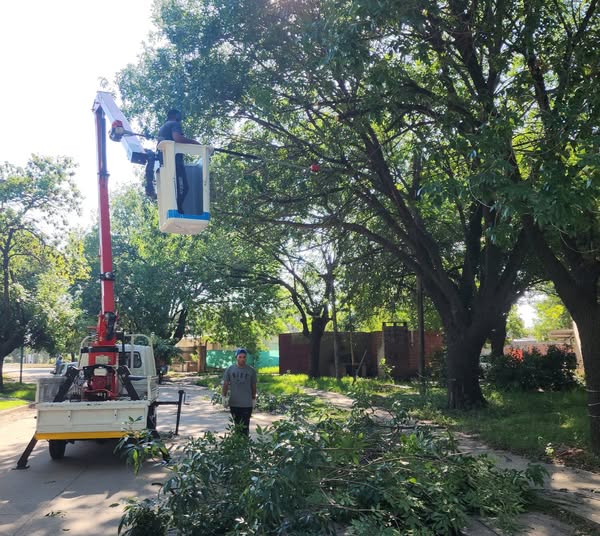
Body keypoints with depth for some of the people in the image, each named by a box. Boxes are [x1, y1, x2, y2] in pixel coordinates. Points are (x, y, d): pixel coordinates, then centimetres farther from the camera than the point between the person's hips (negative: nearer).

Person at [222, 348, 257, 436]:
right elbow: (225, 384, 6)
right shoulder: (230, 369, 1)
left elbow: (253, 386, 8)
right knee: (237, 425, 11)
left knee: (245, 426, -6)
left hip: (247, 403, -1)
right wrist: (224, 397, -1)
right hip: (233, 403, 2)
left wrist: (254, 399, 10)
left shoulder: (251, 370, 1)